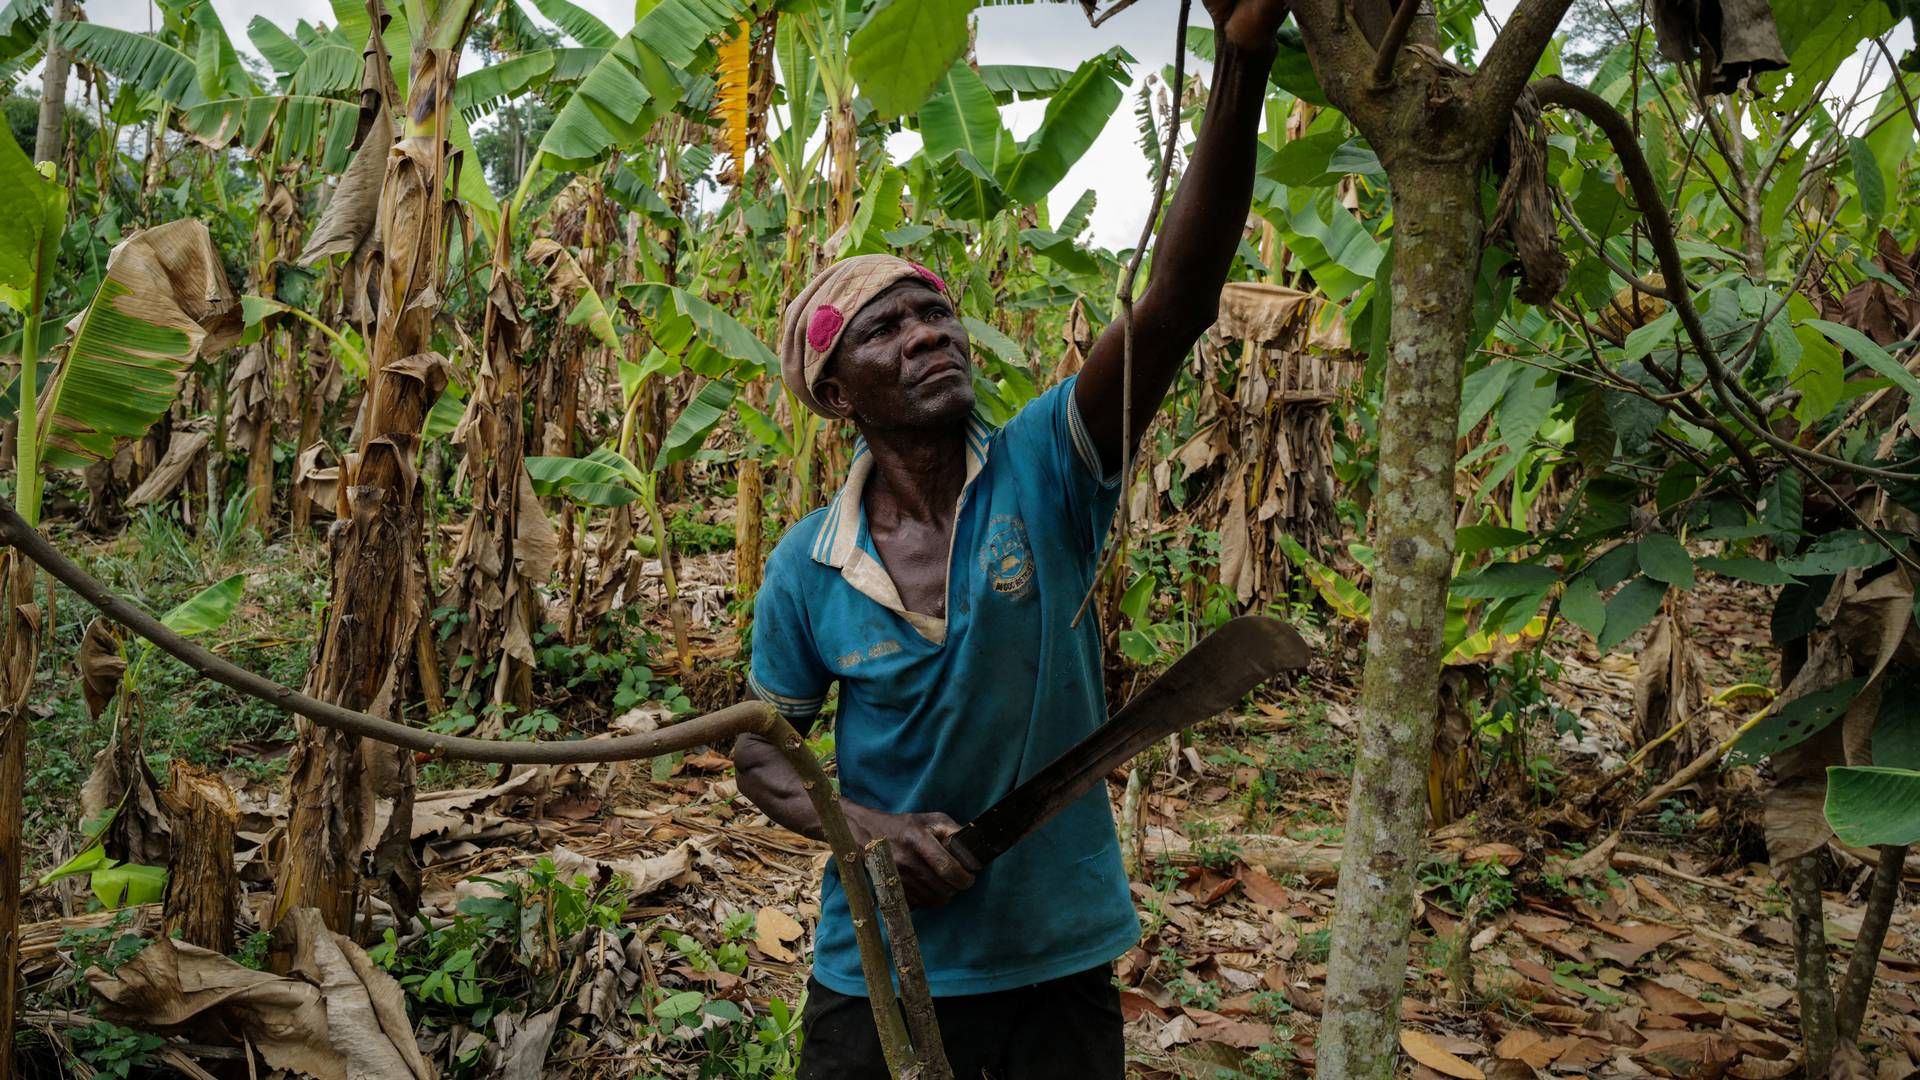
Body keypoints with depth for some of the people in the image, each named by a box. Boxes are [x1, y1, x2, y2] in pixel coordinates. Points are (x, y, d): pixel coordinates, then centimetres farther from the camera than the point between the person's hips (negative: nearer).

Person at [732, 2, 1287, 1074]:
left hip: (1060, 959, 0)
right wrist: (863, 827, -15)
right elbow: (761, 747, 5)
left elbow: (1177, 304, -27)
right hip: (882, 971, 1)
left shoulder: (1045, 471, -13)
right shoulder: (809, 567, -8)